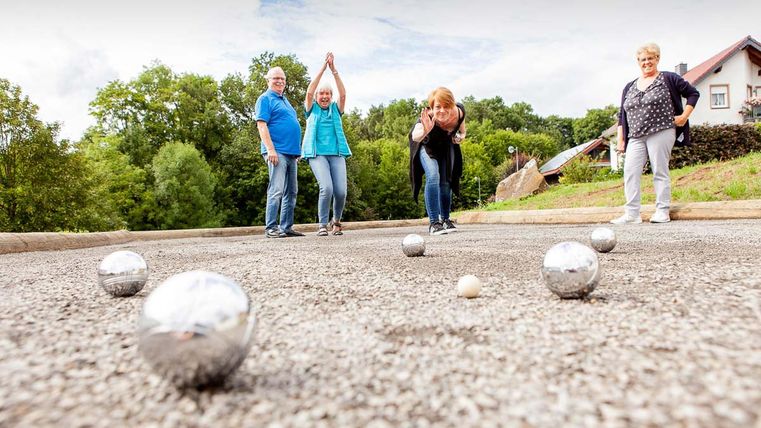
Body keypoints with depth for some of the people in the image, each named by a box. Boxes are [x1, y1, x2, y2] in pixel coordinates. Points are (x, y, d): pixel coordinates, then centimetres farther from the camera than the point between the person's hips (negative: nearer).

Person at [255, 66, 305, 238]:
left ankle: (286, 227, 15)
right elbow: (262, 125, -13)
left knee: (291, 192, 9)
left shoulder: (284, 100, 23)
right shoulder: (265, 99, -2)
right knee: (276, 190, -12)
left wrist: (298, 150, 23)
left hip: (291, 152, 9)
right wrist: (270, 149, -22)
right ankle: (270, 228, -8)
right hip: (277, 152, -9)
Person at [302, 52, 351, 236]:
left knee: (341, 191, -10)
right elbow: (309, 92, -5)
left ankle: (336, 221, 16)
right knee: (326, 188, -22)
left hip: (336, 153, 2)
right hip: (317, 154, -2)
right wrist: (323, 67, -9)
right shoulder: (312, 109, 12)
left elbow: (343, 94, 0)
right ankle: (323, 225, -7)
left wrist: (333, 70, -8)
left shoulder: (335, 109, 16)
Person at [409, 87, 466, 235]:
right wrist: (425, 131, -82)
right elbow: (415, 137, -62)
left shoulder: (459, 111, -30)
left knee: (446, 182, 6)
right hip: (427, 146, -4)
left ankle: (445, 219, 25)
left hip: (447, 145, 4)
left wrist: (461, 135, -20)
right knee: (433, 177, -23)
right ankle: (433, 222, -17)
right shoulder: (428, 118, -42)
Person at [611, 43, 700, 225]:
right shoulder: (629, 87, 18)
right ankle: (631, 213, -3)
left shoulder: (669, 79, 6)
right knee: (630, 172, -6)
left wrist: (684, 115, -2)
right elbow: (622, 115, 19)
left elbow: (693, 93, 10)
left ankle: (663, 212, 4)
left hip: (661, 133, -4)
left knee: (660, 172, -3)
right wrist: (620, 140, 13)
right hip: (636, 137, 4)